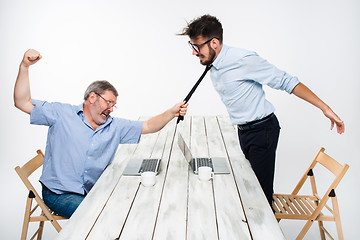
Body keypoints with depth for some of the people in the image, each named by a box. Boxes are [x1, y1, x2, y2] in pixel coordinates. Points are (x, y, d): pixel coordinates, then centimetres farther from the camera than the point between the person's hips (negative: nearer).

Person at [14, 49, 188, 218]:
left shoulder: (115, 126, 9)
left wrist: (172, 113, -9)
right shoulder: (63, 114, -2)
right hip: (59, 193, -4)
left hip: (94, 192, 5)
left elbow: (148, 126, 7)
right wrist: (24, 67, -16)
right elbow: (23, 103, -6)